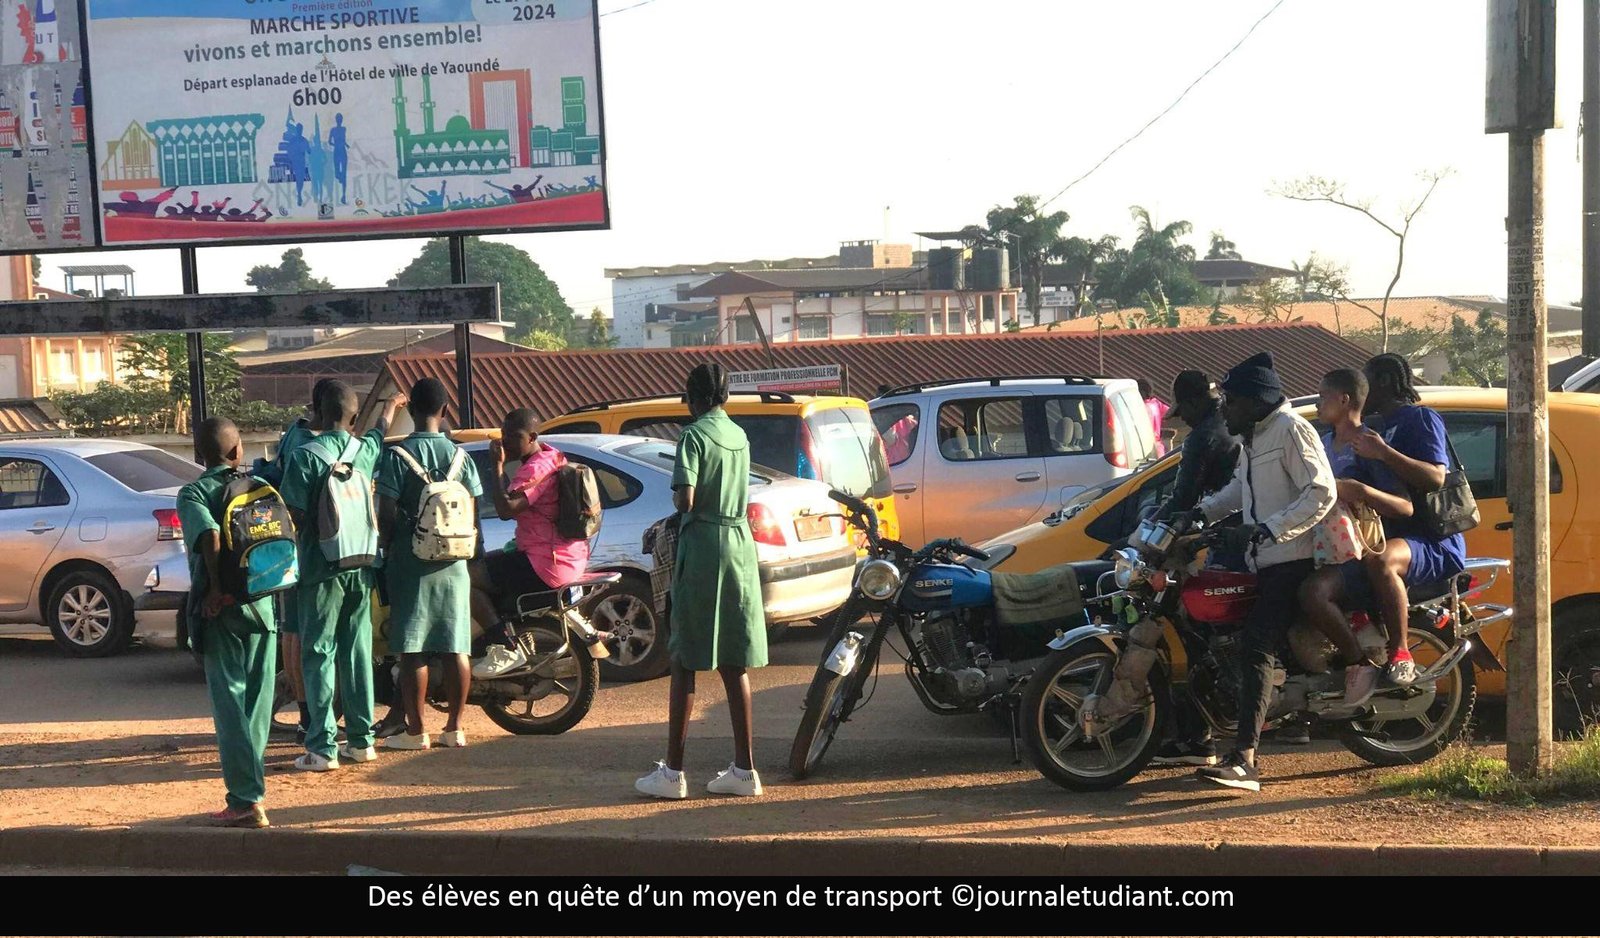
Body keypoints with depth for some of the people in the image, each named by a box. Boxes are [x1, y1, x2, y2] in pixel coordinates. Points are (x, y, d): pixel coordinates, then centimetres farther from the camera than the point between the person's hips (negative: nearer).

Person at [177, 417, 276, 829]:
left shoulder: (193, 493, -5)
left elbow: (209, 534, -23)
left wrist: (215, 589, -16)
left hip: (222, 609, -4)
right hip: (263, 604, 4)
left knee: (229, 699, -4)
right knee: (257, 694, 16)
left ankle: (246, 800, -9)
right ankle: (252, 771, 28)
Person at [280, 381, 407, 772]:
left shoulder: (305, 456, -12)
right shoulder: (366, 450, 4)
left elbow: (295, 515, -13)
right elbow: (381, 431, 28)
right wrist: (390, 407, 48)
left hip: (321, 570, -5)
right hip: (361, 567, 5)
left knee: (319, 656, -1)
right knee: (358, 653, 11)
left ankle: (323, 747, -4)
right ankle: (361, 739, 15)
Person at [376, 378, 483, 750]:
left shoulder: (397, 455, -8)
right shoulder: (460, 456, 4)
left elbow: (387, 514, -10)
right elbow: (473, 514, 6)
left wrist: (385, 551, 2)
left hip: (410, 563, -4)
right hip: (453, 565, 4)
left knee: (412, 650, 0)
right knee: (456, 647, 6)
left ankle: (416, 730, 3)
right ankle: (454, 727, 11)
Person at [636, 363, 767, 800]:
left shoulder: (694, 436, -10)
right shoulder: (740, 436, 11)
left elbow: (686, 500, -17)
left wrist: (676, 496, 3)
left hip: (702, 550, -6)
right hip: (741, 546, 6)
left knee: (685, 664, -1)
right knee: (735, 666, 9)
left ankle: (673, 772, 0)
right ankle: (744, 768, 10)